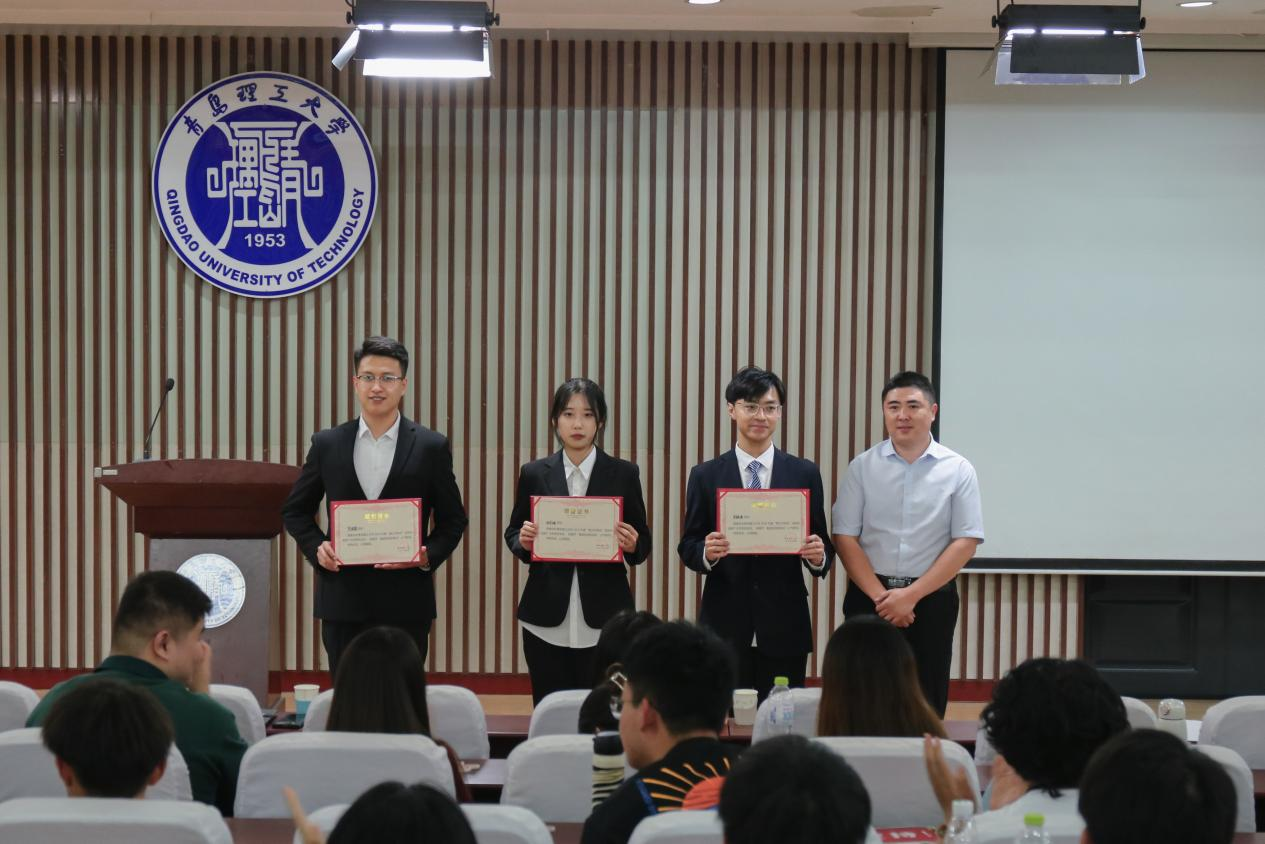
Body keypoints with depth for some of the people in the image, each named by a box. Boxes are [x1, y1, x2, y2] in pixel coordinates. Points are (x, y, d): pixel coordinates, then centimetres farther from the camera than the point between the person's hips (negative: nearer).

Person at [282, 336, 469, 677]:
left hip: (405, 601, -1)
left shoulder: (431, 447, 1)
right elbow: (295, 510, 15)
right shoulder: (327, 444, 6)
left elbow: (453, 519, 6)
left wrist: (428, 556, -12)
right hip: (343, 599, 1)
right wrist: (316, 547, -4)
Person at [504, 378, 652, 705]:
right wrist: (524, 542, -7)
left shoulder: (623, 474, 4)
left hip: (603, 617, -1)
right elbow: (513, 534, 14)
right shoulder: (534, 474, 7)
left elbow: (643, 543, 9)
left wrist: (633, 545, -13)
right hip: (547, 618, 1)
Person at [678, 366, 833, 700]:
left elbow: (821, 545, 7)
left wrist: (819, 555, -16)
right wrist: (706, 552, -16)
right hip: (725, 626, 0)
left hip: (784, 627, 0)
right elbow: (687, 547, 6)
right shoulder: (705, 476, 5)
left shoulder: (805, 474, 6)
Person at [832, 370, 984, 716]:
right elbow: (845, 537, -1)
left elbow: (966, 542, -4)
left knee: (927, 703, 4)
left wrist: (912, 595, -10)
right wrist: (881, 596, -11)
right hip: (870, 597, 0)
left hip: (932, 598, 0)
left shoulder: (957, 470, 0)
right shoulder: (862, 467, 2)